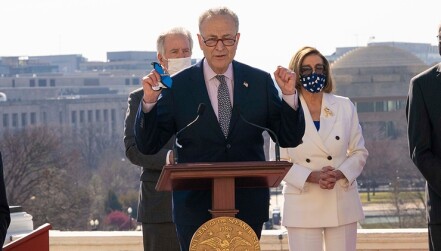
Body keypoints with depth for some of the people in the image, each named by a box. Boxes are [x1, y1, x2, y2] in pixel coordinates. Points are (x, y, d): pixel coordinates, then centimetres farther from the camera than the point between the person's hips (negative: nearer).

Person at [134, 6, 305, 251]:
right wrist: (149, 102, -15)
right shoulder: (177, 86, -1)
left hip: (248, 204, 2)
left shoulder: (260, 82, 4)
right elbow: (147, 146, -1)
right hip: (196, 205, -2)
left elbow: (290, 139, 5)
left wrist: (289, 95, -10)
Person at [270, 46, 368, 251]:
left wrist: (339, 174, -11)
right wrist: (313, 177, -16)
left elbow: (359, 152, 9)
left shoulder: (345, 107, 7)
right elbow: (278, 162, 0)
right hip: (303, 208, -2)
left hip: (342, 204, 2)